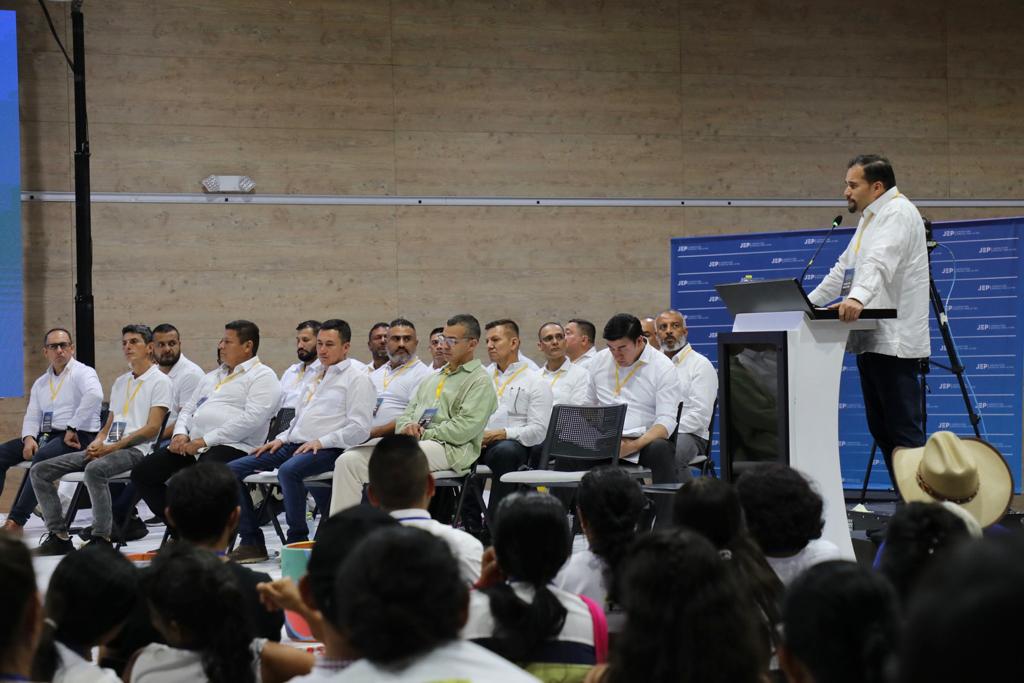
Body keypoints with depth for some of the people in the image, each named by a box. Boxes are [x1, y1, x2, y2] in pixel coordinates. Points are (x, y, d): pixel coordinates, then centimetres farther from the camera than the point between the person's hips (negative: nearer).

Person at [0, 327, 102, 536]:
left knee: (41, 458, -35)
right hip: (45, 436, 8)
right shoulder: (41, 383, 21)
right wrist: (29, 438, -6)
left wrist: (72, 428, -22)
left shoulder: (82, 373, -1)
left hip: (77, 438, -8)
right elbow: (32, 417, 17)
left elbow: (95, 395, -22)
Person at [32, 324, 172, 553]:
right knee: (40, 471, -5)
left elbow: (152, 428, -9)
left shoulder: (159, 381, 2)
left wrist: (112, 447, -15)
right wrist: (97, 443, 1)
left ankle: (101, 538, -32)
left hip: (135, 449, -8)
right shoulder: (120, 382, 26)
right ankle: (58, 536, -8)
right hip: (107, 449, 8)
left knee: (94, 469, -41)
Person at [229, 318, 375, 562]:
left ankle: (297, 540, -25)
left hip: (327, 451, -9)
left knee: (288, 470, -39)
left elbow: (360, 428, -11)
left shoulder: (356, 378, -1)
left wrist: (321, 442, -17)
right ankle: (251, 541, -5)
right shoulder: (315, 379, 26)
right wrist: (281, 439, 12)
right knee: (233, 469, -4)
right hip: (293, 445, 9)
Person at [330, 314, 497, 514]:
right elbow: (406, 414, 24)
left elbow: (464, 429, -11)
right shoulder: (432, 379, 29)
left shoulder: (480, 381, 2)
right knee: (348, 460, -10)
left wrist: (422, 434, -10)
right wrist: (407, 427, -1)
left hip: (450, 449, -8)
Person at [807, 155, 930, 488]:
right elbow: (844, 269, 30)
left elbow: (880, 262, -29)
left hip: (894, 340, -11)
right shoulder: (870, 218, 22)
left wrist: (857, 297, -45)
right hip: (870, 341, 11)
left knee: (904, 431, -12)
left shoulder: (899, 212, -10)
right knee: (881, 430, 9)